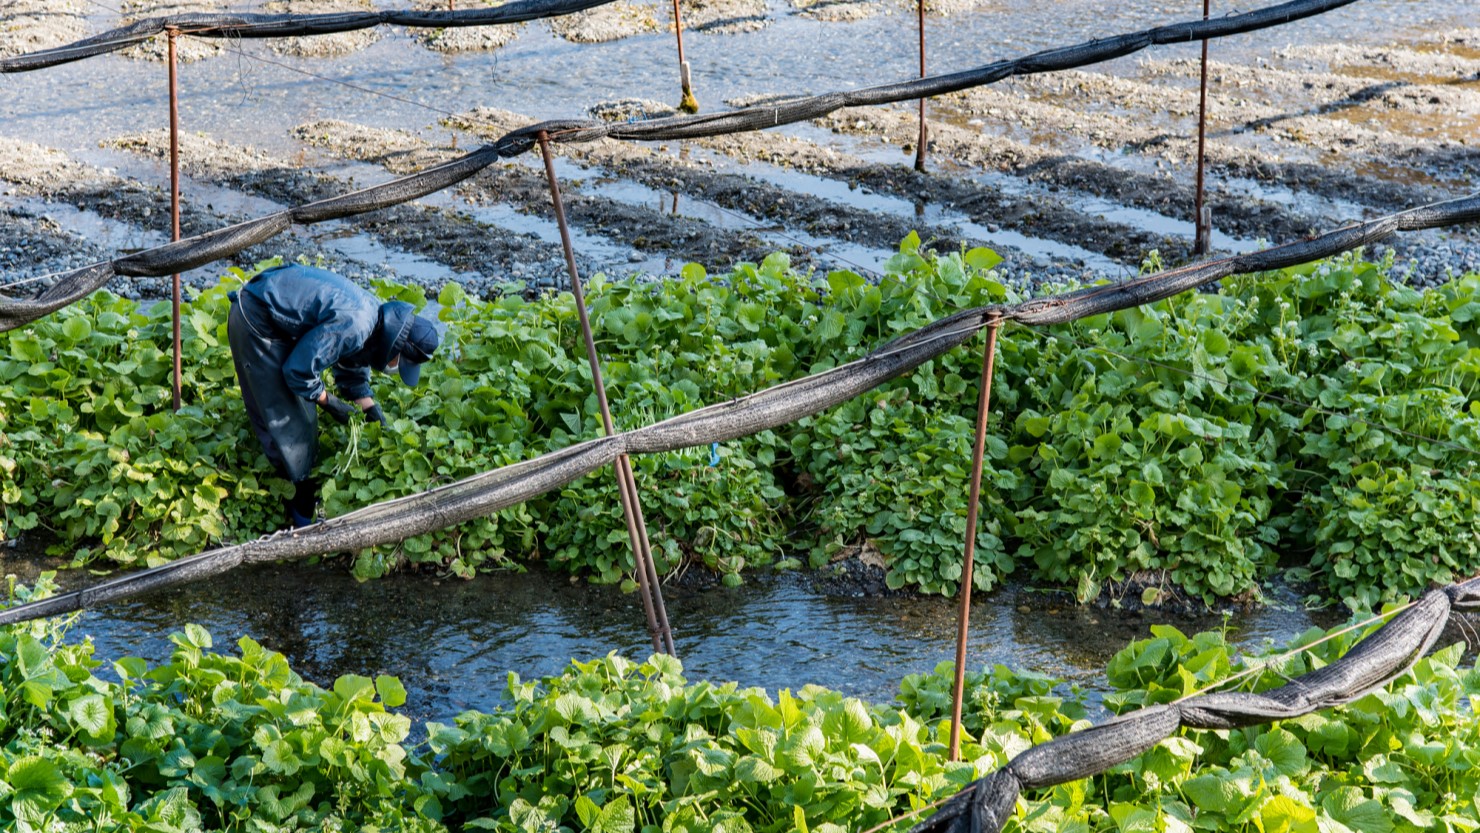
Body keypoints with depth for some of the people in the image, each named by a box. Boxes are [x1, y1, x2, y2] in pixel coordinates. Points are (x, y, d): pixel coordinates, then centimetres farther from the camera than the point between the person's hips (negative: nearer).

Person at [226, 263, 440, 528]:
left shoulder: (373, 314, 1)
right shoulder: (353, 325, -30)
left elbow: (354, 369, 19)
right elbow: (298, 370, -24)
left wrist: (371, 409, 11)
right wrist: (329, 402, -10)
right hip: (255, 320, -10)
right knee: (284, 417, -5)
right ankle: (303, 507, 3)